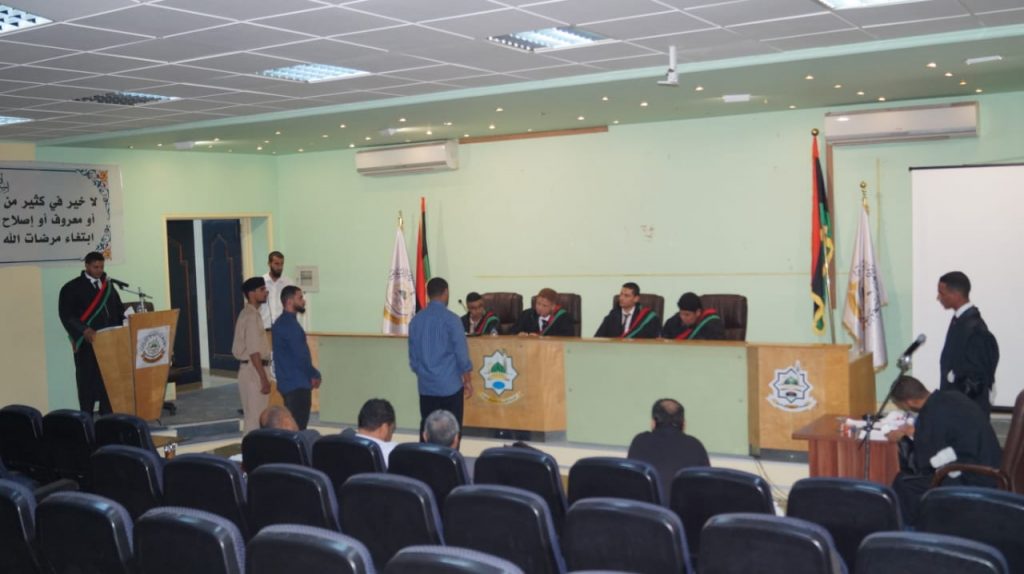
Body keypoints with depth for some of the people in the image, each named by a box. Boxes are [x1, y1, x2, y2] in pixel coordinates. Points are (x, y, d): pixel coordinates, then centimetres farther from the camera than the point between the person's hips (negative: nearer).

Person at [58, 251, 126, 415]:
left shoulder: (108, 286, 15)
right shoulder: (72, 288, -2)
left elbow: (118, 310, 15)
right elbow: (66, 314, -10)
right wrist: (85, 330, -22)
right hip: (87, 343, -5)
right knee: (88, 380, 0)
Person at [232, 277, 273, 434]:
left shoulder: (249, 314, 15)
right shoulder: (252, 316, -16)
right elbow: (253, 351, -22)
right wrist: (264, 378, -21)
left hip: (250, 369, 10)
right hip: (253, 370, -10)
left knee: (254, 416, 15)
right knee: (255, 417, -6)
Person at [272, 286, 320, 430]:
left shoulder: (282, 322, 15)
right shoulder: (290, 324, -16)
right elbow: (301, 356, -20)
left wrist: (310, 374, 12)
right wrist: (315, 375, -5)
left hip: (289, 383, 10)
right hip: (297, 384, -10)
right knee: (298, 428, -7)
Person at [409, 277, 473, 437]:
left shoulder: (416, 320, 5)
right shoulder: (451, 319, -10)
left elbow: (413, 355, 11)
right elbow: (461, 353, -9)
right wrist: (467, 381, 2)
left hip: (425, 385, 5)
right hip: (450, 384, -5)